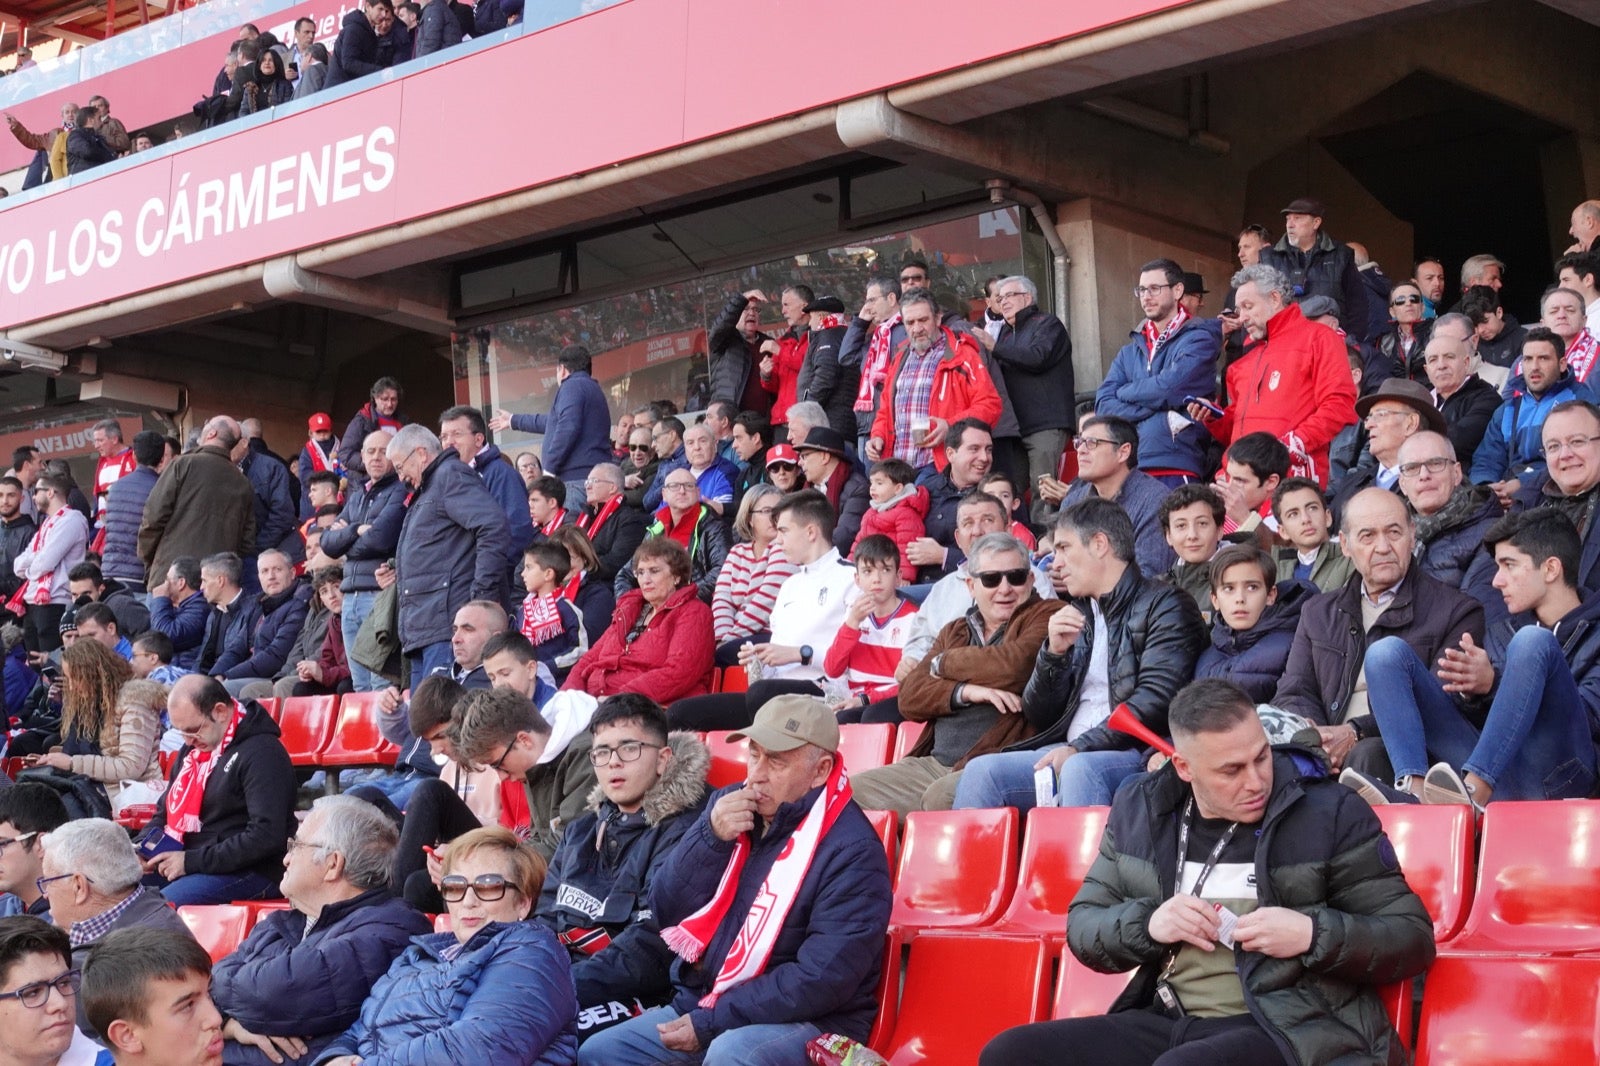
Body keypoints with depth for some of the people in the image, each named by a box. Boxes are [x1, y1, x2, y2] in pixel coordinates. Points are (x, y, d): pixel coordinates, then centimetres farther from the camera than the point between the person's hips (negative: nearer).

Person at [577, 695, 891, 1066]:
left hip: (804, 1021, -7)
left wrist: (710, 1023, -20)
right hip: (700, 1001, 7)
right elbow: (665, 913, 4)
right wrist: (711, 837, -13)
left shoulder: (851, 851, -15)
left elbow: (822, 979, -21)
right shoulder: (728, 805, 5)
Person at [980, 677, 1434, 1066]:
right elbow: (1083, 926, 16)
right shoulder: (1140, 811, 11)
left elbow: (1413, 938, 1)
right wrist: (1147, 924, -5)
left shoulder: (1329, 813, -1)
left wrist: (1313, 934, -16)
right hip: (1167, 1024, 5)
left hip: (1289, 1029, -5)